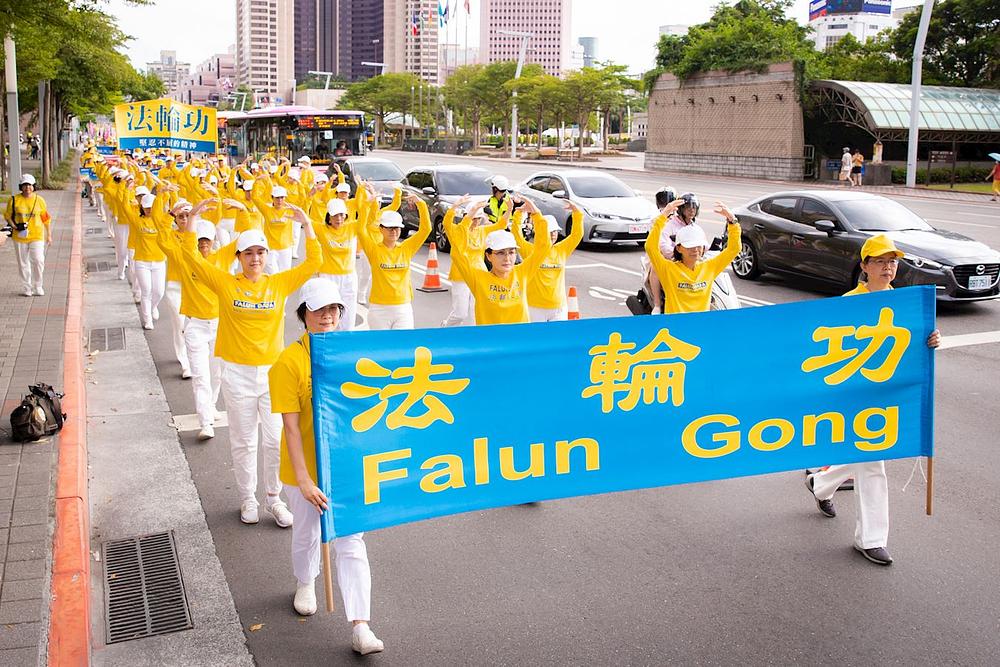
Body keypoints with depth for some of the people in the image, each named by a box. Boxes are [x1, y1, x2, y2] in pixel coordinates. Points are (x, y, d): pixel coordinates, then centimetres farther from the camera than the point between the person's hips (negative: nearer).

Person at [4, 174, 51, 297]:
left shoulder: (39, 200, 1)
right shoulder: (14, 200, 0)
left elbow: (46, 218, 8)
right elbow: (7, 215, 8)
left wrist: (49, 235, 8)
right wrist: (14, 226, -11)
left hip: (36, 236, -1)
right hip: (20, 237, 1)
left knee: (38, 261, -11)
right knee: (23, 263, 8)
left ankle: (38, 287, 5)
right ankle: (26, 288, 20)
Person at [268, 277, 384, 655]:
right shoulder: (289, 362, -16)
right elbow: (291, 427, -18)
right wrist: (303, 480, -22)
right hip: (306, 468, -2)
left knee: (351, 542, 0)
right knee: (306, 534, 21)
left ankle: (360, 627, 2)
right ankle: (305, 584, 51)